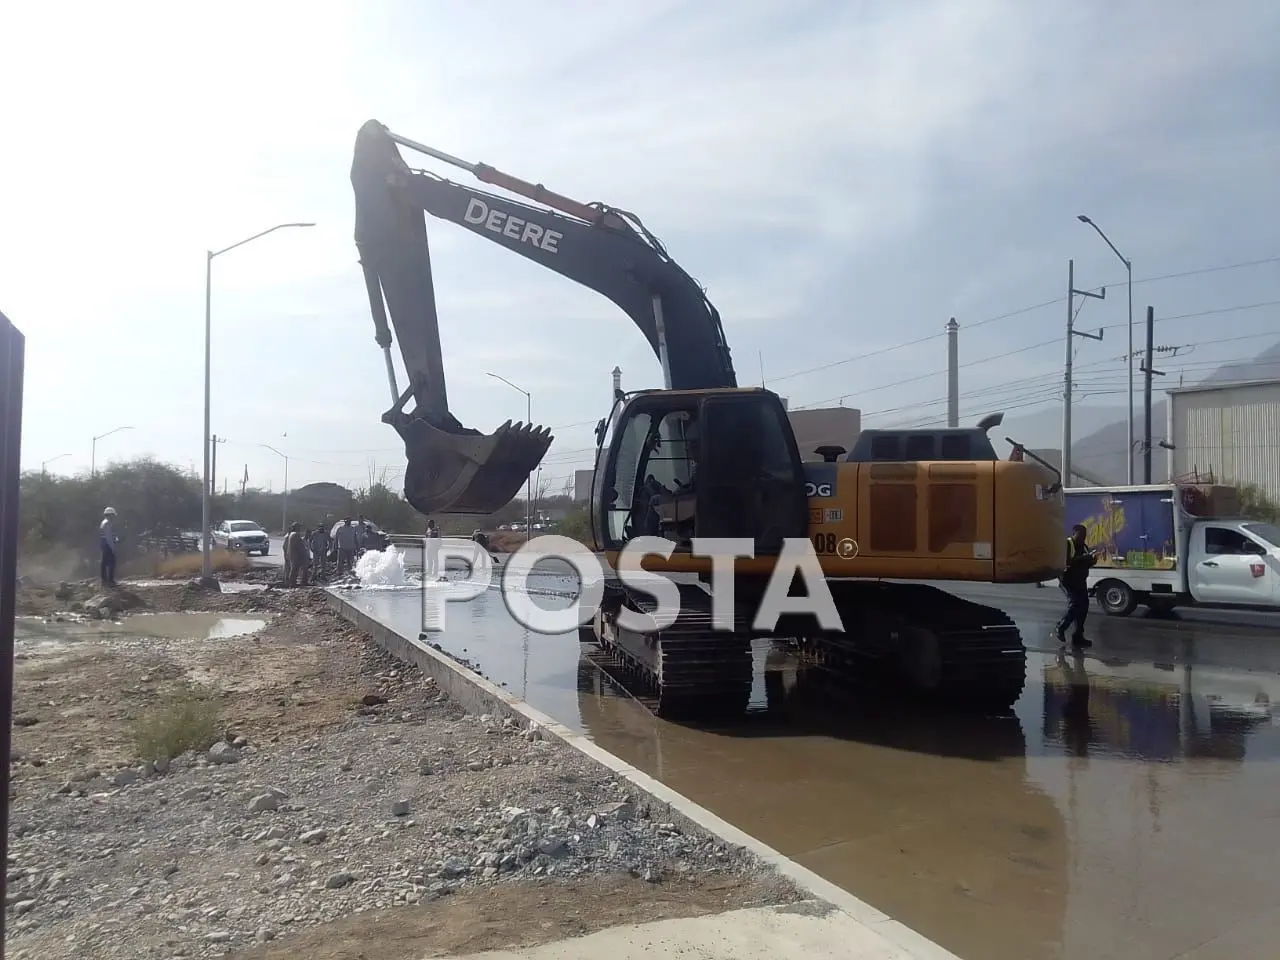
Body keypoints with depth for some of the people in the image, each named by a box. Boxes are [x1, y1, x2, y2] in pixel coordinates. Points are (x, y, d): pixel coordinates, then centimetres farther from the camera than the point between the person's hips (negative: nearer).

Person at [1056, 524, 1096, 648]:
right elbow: (1065, 561, -25)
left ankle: (1078, 637, 8)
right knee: (1075, 603, -19)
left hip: (1080, 580, 8)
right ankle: (1061, 627, 4)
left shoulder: (1084, 546, 14)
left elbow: (1085, 563, 16)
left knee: (1083, 605, 2)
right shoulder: (1066, 544, -10)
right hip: (1068, 579, -8)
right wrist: (1083, 558, -31)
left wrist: (1091, 560, -6)